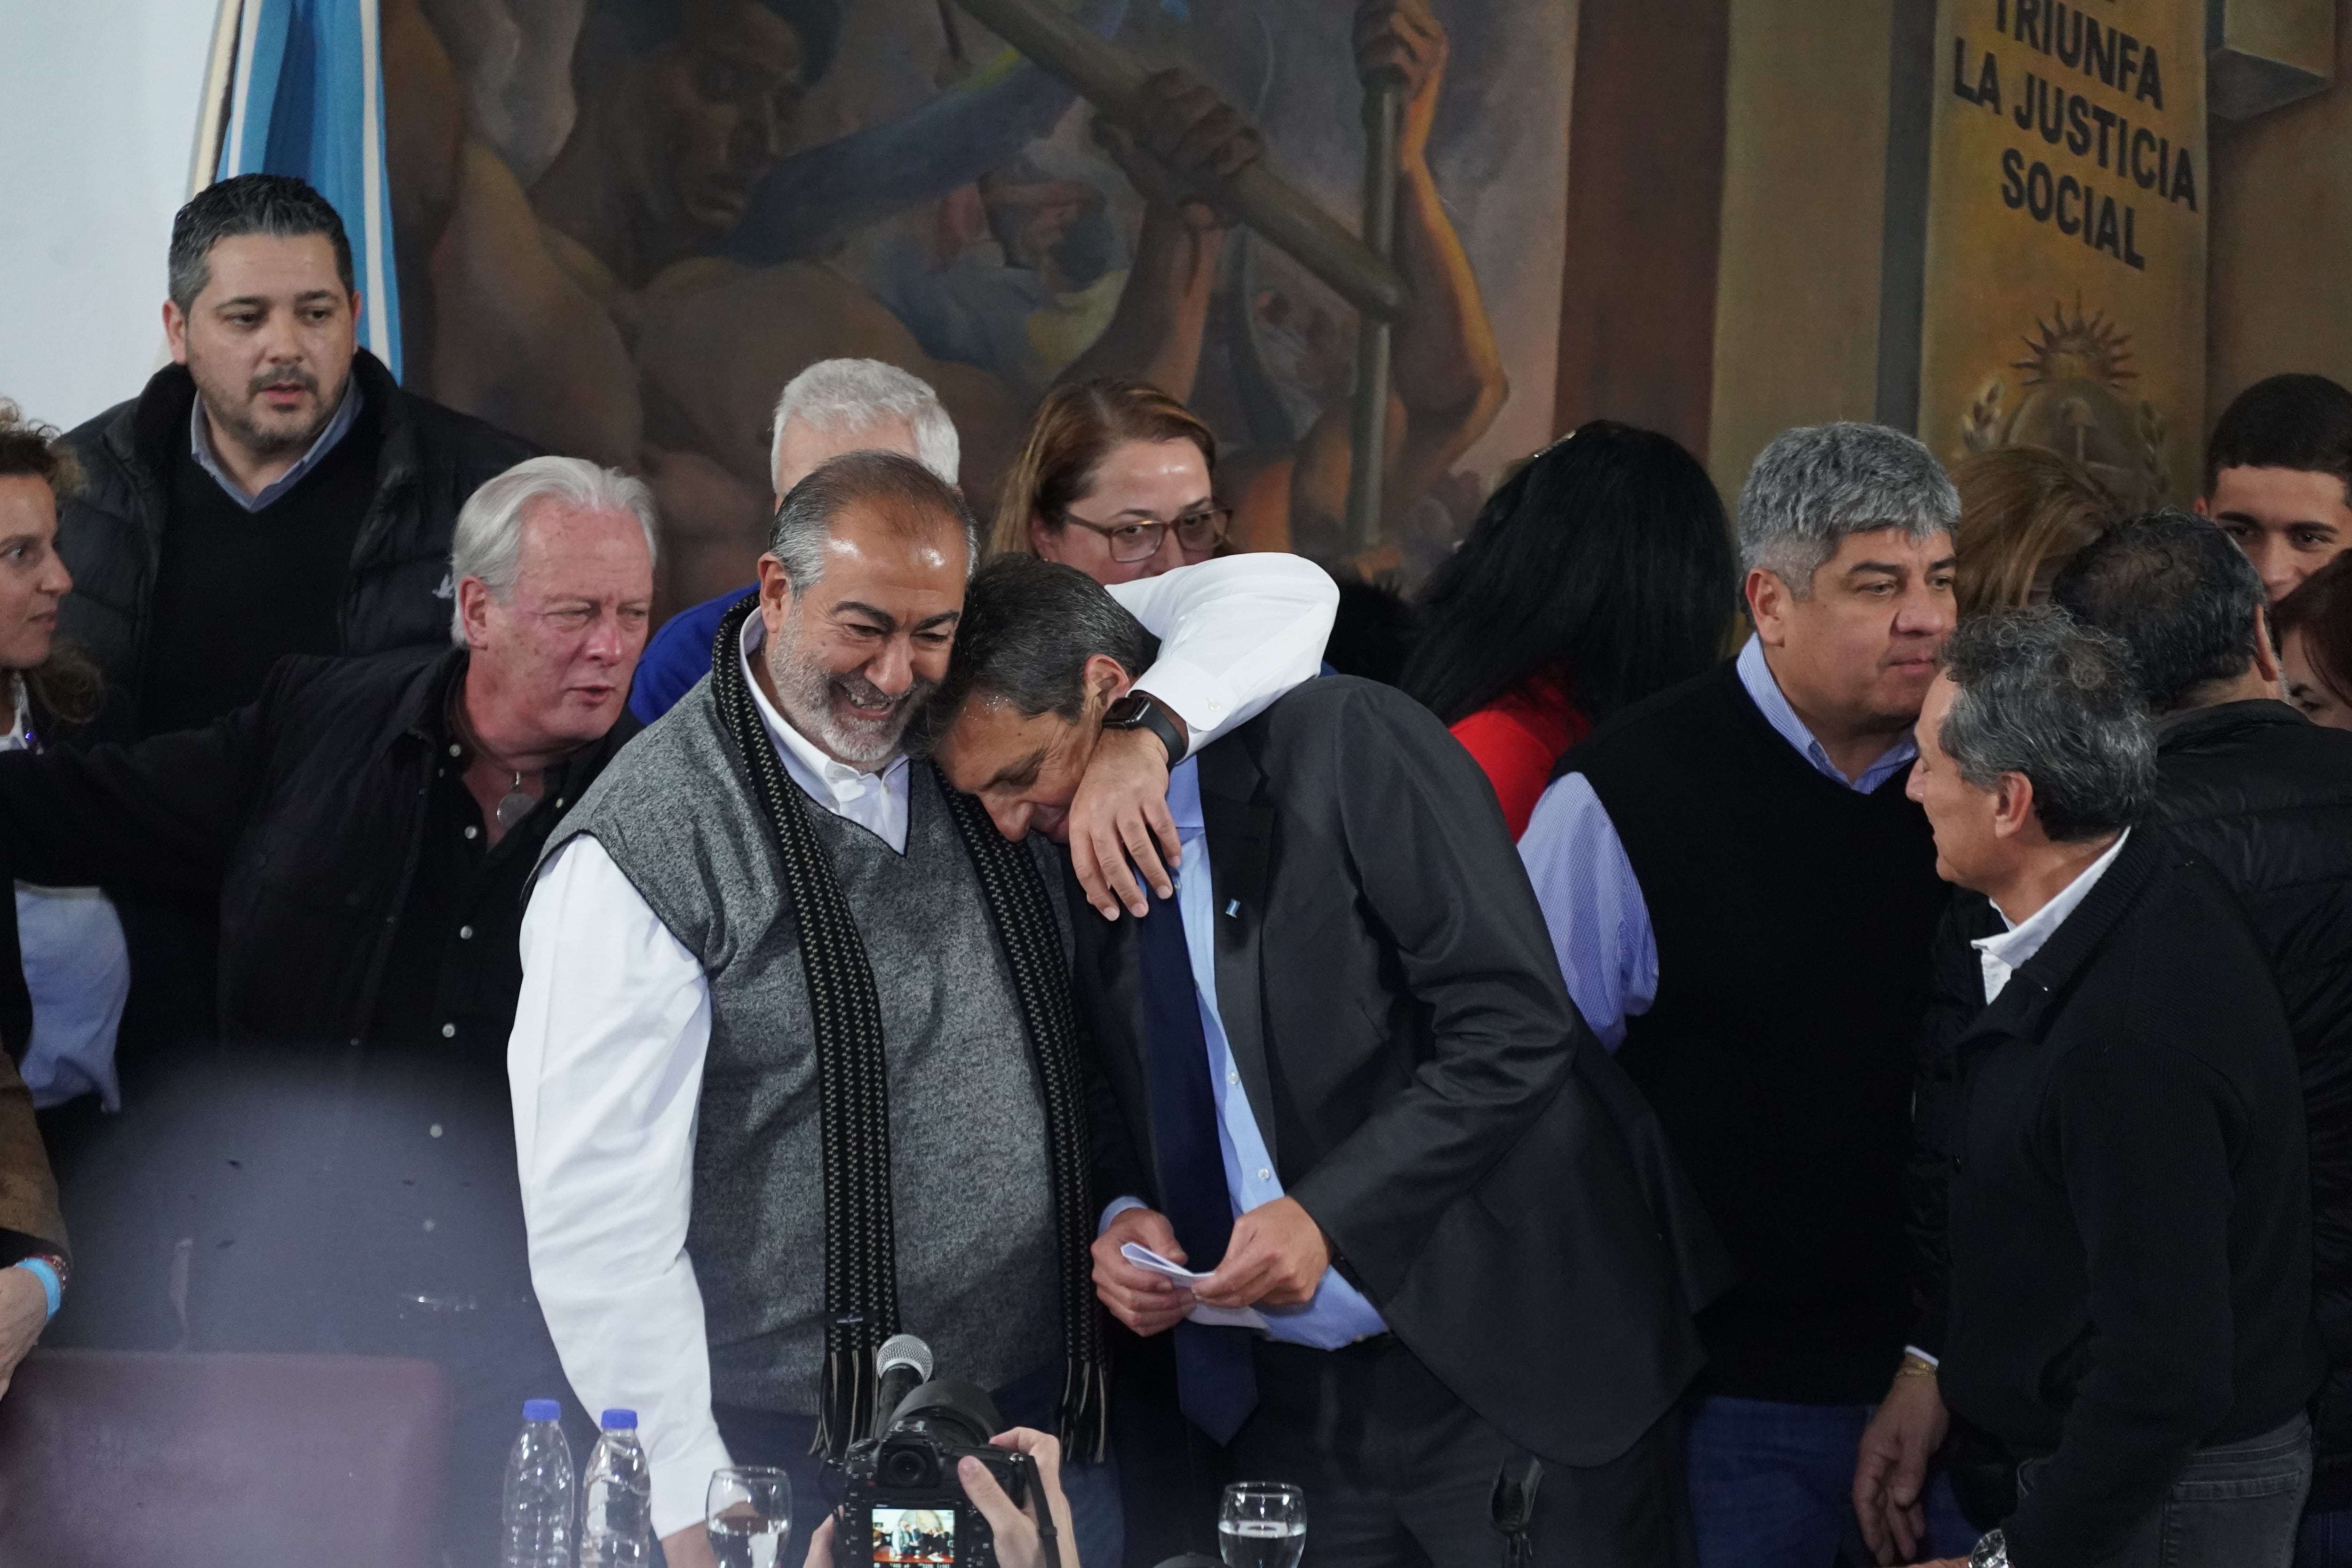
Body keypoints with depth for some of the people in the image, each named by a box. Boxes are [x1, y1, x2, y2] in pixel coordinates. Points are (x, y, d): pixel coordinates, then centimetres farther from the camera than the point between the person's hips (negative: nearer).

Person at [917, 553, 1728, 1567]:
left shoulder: (1348, 744, -11)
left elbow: (1516, 1027, -17)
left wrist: (1328, 1215, -22)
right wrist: (1121, 1212, -3)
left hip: (1506, 1369, -5)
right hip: (1279, 1400, 6)